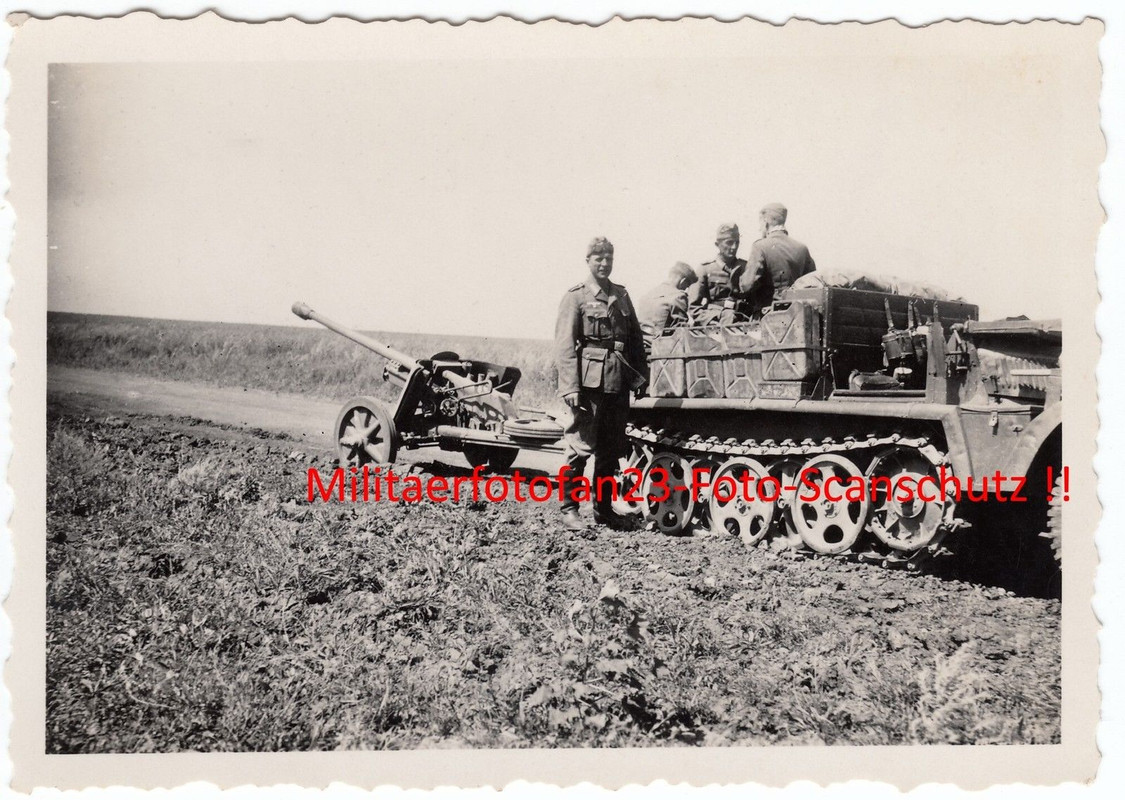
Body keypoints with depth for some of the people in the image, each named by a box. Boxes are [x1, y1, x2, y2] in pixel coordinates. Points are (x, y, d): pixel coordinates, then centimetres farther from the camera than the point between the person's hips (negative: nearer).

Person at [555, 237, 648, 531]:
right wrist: (570, 386, -16)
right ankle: (569, 508, 4)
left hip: (618, 382, 6)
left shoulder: (621, 295, 15)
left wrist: (641, 375, 10)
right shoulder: (576, 296, -1)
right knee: (581, 446, -6)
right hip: (589, 381, -6)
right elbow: (565, 345, -7)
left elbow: (636, 338, 19)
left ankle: (603, 508, 22)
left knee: (611, 450, 11)